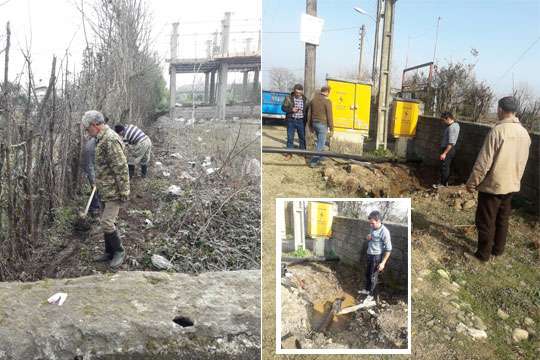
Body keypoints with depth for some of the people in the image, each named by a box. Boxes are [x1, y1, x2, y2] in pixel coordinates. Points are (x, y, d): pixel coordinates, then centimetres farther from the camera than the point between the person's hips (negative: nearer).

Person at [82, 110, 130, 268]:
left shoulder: (111, 140, -21)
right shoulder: (102, 138, 11)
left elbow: (121, 168, -23)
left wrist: (124, 192, -21)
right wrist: (99, 183, 22)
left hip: (113, 191, -10)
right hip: (106, 190, 10)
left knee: (107, 223, -7)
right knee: (107, 222, 16)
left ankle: (119, 251, 10)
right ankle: (109, 252, 28)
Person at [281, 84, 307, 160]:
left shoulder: (304, 99, 4)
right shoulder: (289, 98, -1)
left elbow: (307, 109, 11)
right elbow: (283, 107, -2)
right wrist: (291, 109, -17)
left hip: (301, 121, 1)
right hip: (291, 120, -1)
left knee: (302, 137, 8)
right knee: (290, 137, 0)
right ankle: (289, 153, 8)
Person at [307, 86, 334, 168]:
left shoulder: (313, 100, 6)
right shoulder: (327, 101, -13)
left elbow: (309, 114, 10)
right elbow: (329, 116, -14)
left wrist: (310, 126, 18)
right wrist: (331, 129, -9)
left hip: (315, 123, 7)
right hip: (323, 125, -7)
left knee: (321, 141, 24)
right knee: (320, 144, -1)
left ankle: (319, 157, 29)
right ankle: (313, 161, -2)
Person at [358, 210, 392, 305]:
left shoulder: (384, 232, -24)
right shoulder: (373, 228, 0)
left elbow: (388, 249, -21)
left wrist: (383, 262, -20)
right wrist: (368, 238, -6)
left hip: (377, 256, -7)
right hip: (370, 255, 7)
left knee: (373, 276, 6)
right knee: (367, 273, 22)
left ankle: (371, 296, 21)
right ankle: (366, 289, 41)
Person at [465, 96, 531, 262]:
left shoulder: (497, 130, -20)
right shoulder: (524, 133, 3)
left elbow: (484, 161, -20)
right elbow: (522, 162, 13)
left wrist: (472, 182, -11)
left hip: (492, 185, -7)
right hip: (511, 185, 7)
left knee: (485, 222, 3)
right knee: (502, 220, 19)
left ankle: (483, 254, 11)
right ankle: (498, 249, 30)